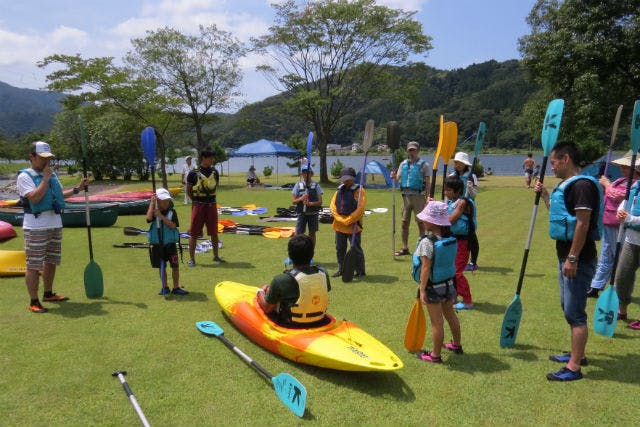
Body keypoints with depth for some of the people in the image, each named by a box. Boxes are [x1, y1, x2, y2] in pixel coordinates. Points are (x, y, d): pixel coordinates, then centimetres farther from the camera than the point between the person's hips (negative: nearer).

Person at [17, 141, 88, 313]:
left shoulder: (52, 174, 15)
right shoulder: (25, 176, -8)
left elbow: (60, 194, 26)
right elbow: (34, 198, -22)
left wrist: (78, 189, 18)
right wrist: (45, 179, -17)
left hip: (55, 223, 8)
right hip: (36, 226, -8)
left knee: (51, 262, 16)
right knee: (34, 265, -4)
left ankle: (48, 294, 29)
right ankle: (33, 301, 2)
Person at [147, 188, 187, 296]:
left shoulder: (172, 211, -4)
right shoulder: (154, 211, -2)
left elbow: (173, 225, -18)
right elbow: (149, 218, -25)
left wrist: (161, 216, -24)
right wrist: (152, 203, -22)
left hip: (170, 244, -1)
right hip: (157, 244, 1)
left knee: (175, 266, -2)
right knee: (161, 266, 11)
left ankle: (176, 288, 10)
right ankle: (165, 287, 26)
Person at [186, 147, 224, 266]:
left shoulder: (214, 172, 6)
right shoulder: (194, 173, -7)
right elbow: (188, 191, 0)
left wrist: (209, 198, 10)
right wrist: (197, 200, -1)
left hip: (212, 204, 4)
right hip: (198, 205, -4)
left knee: (214, 232, 10)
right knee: (194, 233, 0)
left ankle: (216, 256, 24)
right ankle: (191, 258, 8)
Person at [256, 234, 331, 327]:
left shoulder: (281, 280, -26)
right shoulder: (323, 274, -14)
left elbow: (267, 308, -12)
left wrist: (260, 292, 9)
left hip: (291, 325, -4)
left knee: (266, 288, 16)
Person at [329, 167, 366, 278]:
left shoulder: (359, 191, -8)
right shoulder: (339, 190, 10)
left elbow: (360, 209, -16)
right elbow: (333, 206, 6)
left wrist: (348, 220, -16)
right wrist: (340, 219, -7)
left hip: (353, 226, -6)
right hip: (339, 225, 6)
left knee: (355, 248, 0)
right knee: (339, 249, 14)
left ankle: (360, 271, 11)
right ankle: (341, 269, 28)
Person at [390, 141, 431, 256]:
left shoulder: (423, 164, -1)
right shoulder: (403, 164, 12)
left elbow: (427, 183, -5)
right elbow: (398, 178, 7)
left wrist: (427, 199, -12)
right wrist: (394, 177, -17)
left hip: (418, 196, -4)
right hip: (406, 196, 5)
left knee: (421, 223, 1)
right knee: (404, 223, 9)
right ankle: (405, 248, 19)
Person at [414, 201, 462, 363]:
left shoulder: (427, 243, -25)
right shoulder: (452, 239, -3)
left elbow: (426, 268, -24)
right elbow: (452, 262, 7)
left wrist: (422, 289, -17)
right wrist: (452, 283, 18)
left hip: (433, 287, -7)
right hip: (449, 283, 7)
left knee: (437, 322, 5)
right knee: (450, 315, 25)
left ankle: (435, 354, 20)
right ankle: (457, 344, 43)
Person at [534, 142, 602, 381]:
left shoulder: (582, 185, -18)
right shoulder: (567, 185, 13)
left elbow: (583, 224, -24)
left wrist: (572, 258, -24)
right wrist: (544, 195, 19)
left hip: (578, 258, -11)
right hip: (566, 255, 11)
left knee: (574, 312, -5)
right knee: (569, 307, 20)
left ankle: (574, 367, 3)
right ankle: (578, 354, 34)